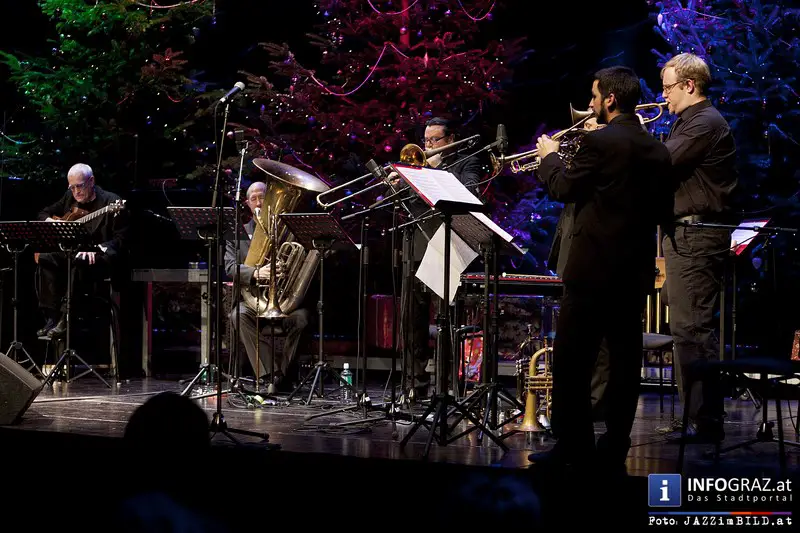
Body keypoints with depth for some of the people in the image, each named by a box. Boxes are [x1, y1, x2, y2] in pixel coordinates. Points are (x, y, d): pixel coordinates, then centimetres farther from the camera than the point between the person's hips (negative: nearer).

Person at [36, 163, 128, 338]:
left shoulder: (111, 202, -8)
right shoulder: (69, 198, 12)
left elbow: (120, 238, -12)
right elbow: (43, 213, 25)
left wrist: (95, 249, -28)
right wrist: (50, 222, 0)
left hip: (100, 257, -6)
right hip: (70, 251, 6)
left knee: (80, 262, -39)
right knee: (46, 259, -24)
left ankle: (65, 318, -36)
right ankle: (51, 318, -24)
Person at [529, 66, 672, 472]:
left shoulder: (599, 142, -13)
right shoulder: (657, 150, 8)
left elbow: (564, 189, -4)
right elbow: (659, 209, 15)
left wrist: (550, 157, 12)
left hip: (594, 267, -7)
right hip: (636, 271, 7)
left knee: (571, 362, 0)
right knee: (624, 359, 8)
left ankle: (573, 447, 1)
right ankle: (614, 448, 12)